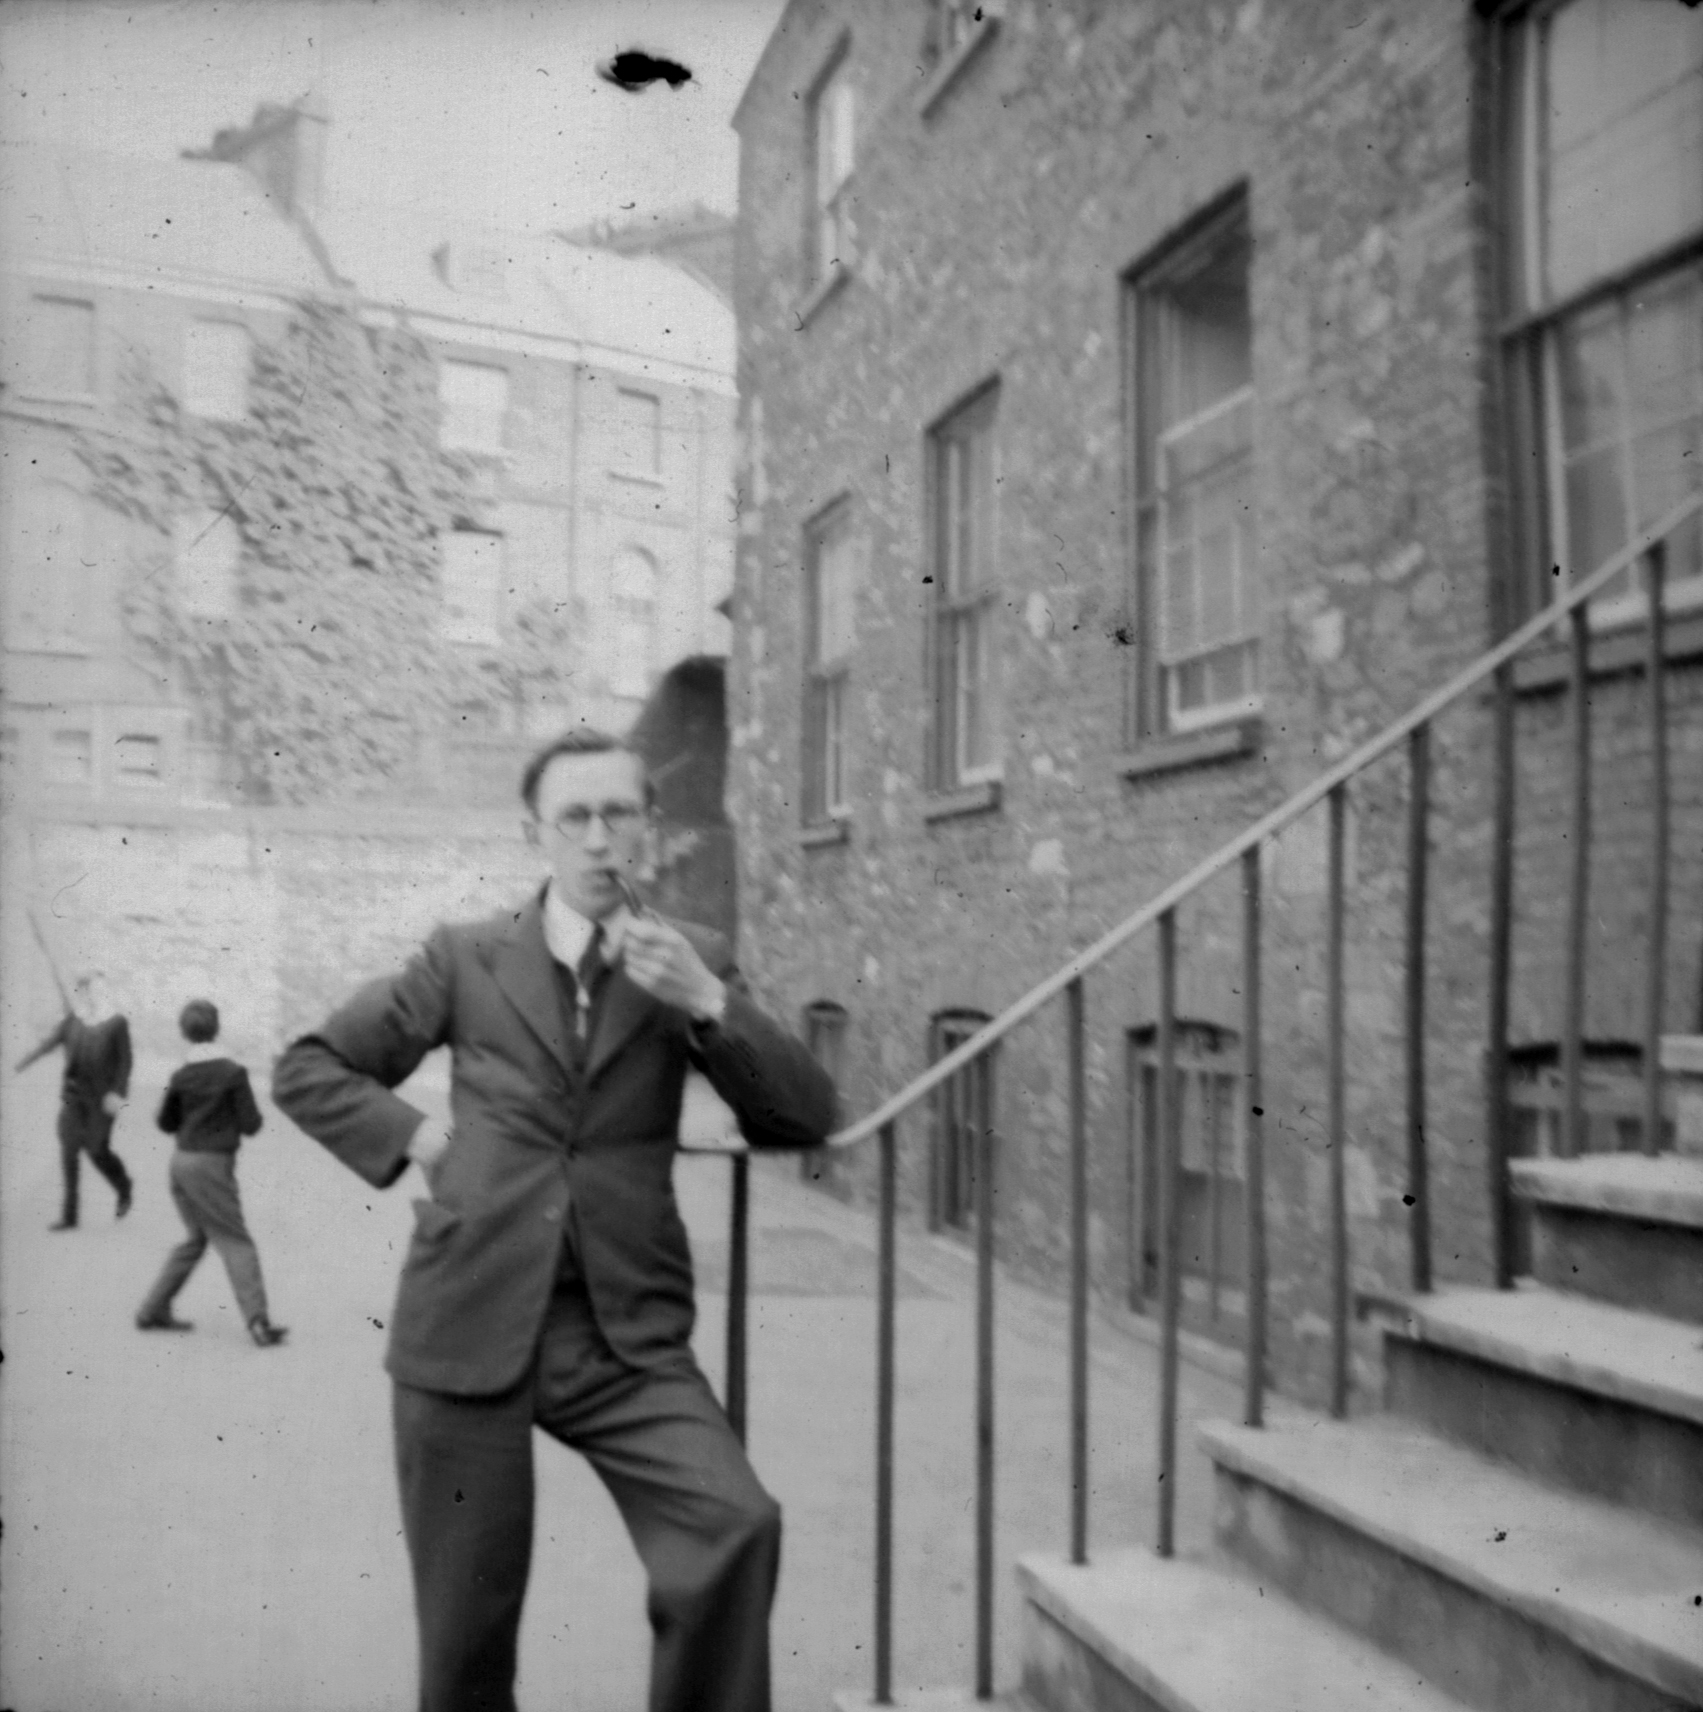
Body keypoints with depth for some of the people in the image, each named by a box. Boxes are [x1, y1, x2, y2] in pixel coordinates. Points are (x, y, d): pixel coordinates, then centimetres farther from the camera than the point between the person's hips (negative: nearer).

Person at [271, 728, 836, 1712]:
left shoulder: (689, 963, 5)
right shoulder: (468, 959, 4)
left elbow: (806, 1120, -3)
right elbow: (308, 1070, 13)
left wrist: (708, 1003, -16)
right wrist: (416, 1137, -2)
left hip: (625, 1331, 0)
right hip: (469, 1326, 0)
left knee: (739, 1526, -22)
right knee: (467, 1627, 9)